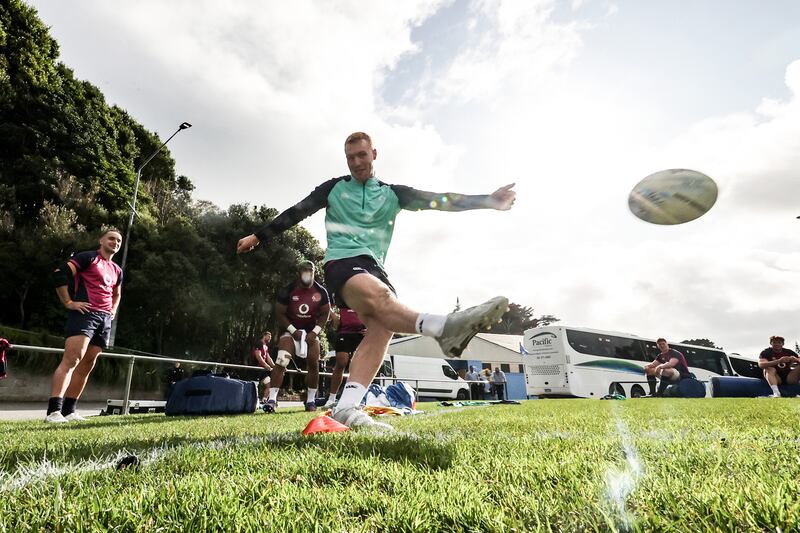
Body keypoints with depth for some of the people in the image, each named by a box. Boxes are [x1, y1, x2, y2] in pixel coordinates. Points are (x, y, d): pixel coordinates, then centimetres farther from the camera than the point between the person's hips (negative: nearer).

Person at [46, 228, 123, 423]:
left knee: (86, 366, 7)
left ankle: (69, 411, 13)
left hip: (104, 320, 8)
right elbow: (59, 274, -11)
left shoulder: (117, 270, 22)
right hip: (84, 314, -8)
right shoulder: (88, 257, 0)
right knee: (71, 360, -18)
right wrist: (69, 303, -14)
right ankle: (53, 411, -20)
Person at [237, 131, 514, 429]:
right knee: (379, 294, -36)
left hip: (374, 267, 3)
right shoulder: (333, 188, 15)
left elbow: (436, 201, 6)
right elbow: (296, 212, 19)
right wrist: (258, 236, 21)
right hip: (341, 262, -3)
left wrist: (488, 201, -4)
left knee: (382, 326, -25)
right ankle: (443, 327, -57)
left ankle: (346, 408, -30)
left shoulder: (392, 193, 17)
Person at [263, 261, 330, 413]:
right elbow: (280, 314, -9)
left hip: (311, 331, 2)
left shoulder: (321, 292, -8)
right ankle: (272, 398, -17)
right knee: (281, 361, -20)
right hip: (291, 330, -2)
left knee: (313, 364, -2)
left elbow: (324, 315, 0)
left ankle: (311, 400, 12)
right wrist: (294, 331, -18)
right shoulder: (288, 291, -14)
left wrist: (314, 332, -12)